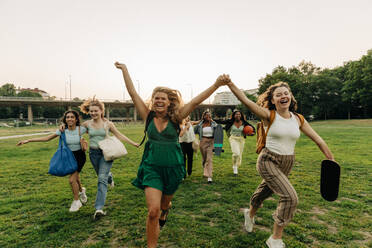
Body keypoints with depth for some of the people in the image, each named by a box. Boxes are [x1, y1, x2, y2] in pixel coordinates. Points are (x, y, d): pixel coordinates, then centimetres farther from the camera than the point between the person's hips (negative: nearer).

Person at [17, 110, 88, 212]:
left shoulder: (81, 129, -14)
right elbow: (46, 138, -3)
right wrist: (27, 140, -4)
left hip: (79, 156, -3)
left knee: (72, 179, -14)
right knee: (75, 177, 17)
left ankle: (76, 201, 9)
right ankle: (81, 190, 50)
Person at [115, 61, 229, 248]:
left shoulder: (175, 118, -7)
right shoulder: (149, 117, -4)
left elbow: (195, 101, -16)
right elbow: (133, 93, -3)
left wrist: (216, 85, -23)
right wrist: (124, 69, 1)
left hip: (173, 168, 1)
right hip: (152, 167, 0)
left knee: (164, 204, 23)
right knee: (152, 211, -10)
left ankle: (165, 210, 61)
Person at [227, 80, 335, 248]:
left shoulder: (298, 120, 1)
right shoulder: (269, 115, -12)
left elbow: (318, 140, 8)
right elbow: (246, 101, -25)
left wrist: (331, 160, 9)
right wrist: (230, 84, -36)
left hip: (287, 164, 5)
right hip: (268, 161, -5)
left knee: (265, 191, 22)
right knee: (290, 197, -17)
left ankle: (250, 214, 53)